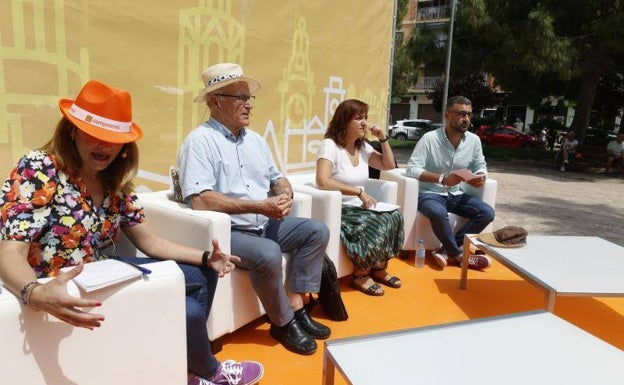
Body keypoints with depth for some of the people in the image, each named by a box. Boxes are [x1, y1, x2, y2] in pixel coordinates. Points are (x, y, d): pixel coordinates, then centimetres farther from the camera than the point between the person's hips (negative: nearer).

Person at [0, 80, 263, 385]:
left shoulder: (115, 183, 2)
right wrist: (35, 294, -49)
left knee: (201, 276, 8)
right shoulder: (38, 170, -19)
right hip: (62, 295, -8)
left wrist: (206, 258, -9)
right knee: (187, 312, -17)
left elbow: (150, 242, 3)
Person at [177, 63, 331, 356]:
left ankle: (295, 306, -1)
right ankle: (283, 323, -6)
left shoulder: (255, 140, 12)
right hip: (226, 231, -8)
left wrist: (285, 195, -7)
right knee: (268, 253, -33)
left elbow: (277, 178, 19)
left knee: (317, 231, -3)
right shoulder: (200, 140, -13)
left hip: (266, 224, 8)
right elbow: (199, 199, -24)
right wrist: (259, 206, -25)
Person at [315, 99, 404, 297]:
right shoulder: (329, 145, -15)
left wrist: (383, 139, 4)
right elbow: (322, 182, -29)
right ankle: (360, 276, -8)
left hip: (359, 207, 7)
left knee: (394, 217, -17)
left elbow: (389, 165, 17)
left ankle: (379, 268, 1)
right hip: (338, 210, -7)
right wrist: (359, 192, -28)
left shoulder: (363, 147, 9)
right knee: (377, 225, -28)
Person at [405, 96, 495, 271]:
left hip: (455, 194, 6)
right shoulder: (429, 138, -15)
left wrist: (481, 177, -12)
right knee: (438, 213, -38)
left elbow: (480, 166, 14)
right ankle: (458, 255, -12)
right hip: (429, 193, -6)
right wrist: (442, 178, -30)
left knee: (487, 212, -15)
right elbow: (412, 169, -20)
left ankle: (446, 250, -14)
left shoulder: (474, 140, 1)